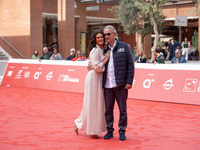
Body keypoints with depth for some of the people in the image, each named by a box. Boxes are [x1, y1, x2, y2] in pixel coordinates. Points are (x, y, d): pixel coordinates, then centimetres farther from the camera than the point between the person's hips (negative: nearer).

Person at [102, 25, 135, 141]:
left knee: (122, 110, 4)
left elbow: (131, 65, -1)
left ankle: (122, 131, 16)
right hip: (107, 85, 3)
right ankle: (110, 131, 19)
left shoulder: (124, 47, 2)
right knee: (108, 110, 6)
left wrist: (129, 82, -8)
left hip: (120, 84, -3)